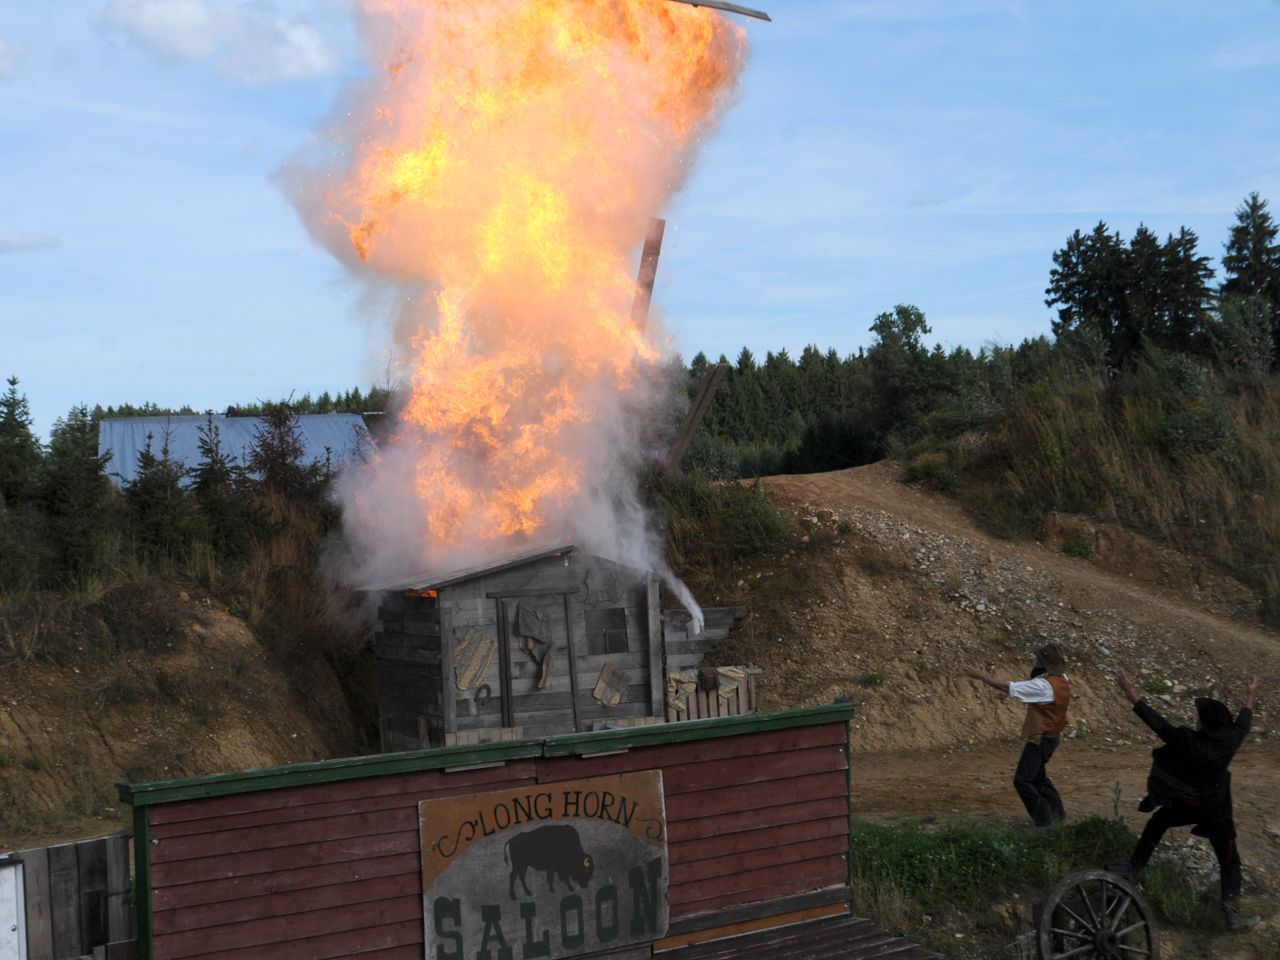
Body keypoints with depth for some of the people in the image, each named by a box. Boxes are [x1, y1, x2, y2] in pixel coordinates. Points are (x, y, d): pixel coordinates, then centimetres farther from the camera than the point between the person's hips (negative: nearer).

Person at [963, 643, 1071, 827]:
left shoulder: (1044, 686, -25)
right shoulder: (1062, 682, 2)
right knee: (1038, 777, 25)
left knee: (1022, 780, -6)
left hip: (1039, 739, -10)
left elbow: (1009, 687, -25)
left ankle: (1045, 818, -1)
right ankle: (1057, 813, 33)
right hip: (1050, 737, 10)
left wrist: (980, 675, -20)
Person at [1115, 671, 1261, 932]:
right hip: (1215, 811, 1)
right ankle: (1232, 914, 0)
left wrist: (1131, 694, -17)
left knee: (1156, 824, 29)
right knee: (1229, 861, 10)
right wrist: (1250, 698, 23)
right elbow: (1243, 723, 5)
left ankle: (1135, 867, 37)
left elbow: (1157, 722, -21)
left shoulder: (1188, 741, -26)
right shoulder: (1230, 741, -16)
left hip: (1183, 804, -1)